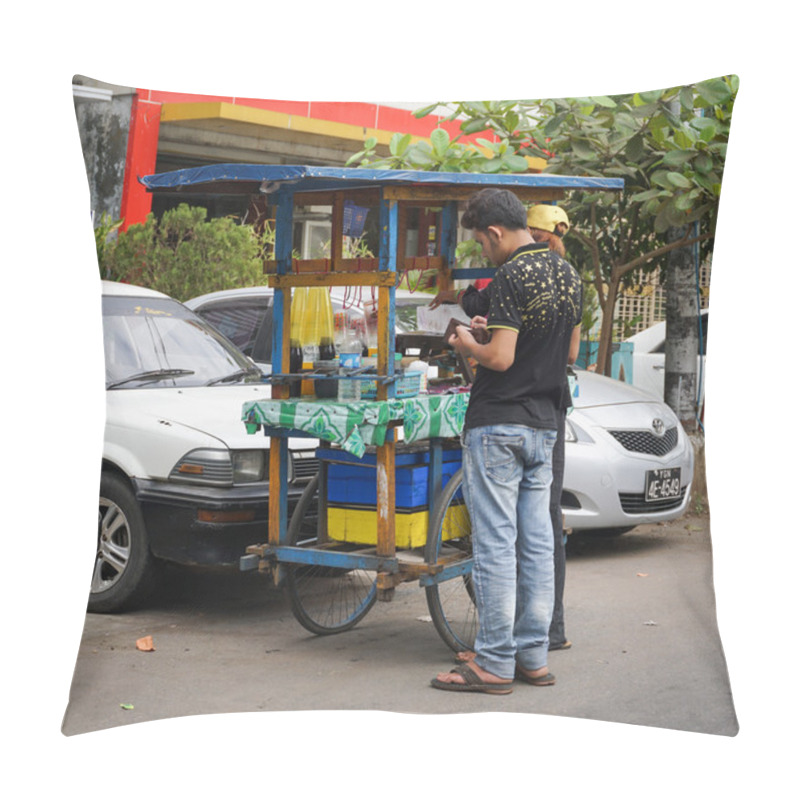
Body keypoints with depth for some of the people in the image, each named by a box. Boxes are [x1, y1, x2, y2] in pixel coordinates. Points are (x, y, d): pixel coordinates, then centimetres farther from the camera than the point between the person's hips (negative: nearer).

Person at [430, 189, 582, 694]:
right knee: (537, 543, 9)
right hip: (544, 424, 8)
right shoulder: (568, 274, 11)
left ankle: (494, 663, -1)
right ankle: (534, 657, 14)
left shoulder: (512, 278, -15)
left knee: (495, 544, -4)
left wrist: (469, 346, -1)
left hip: (499, 424, -8)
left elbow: (501, 358, -21)